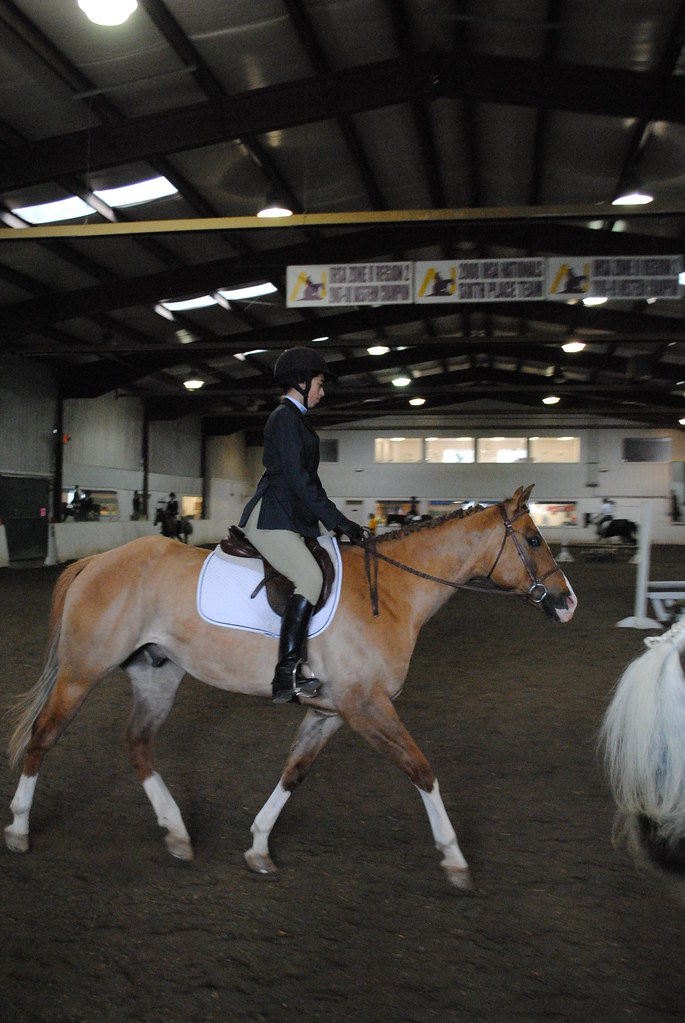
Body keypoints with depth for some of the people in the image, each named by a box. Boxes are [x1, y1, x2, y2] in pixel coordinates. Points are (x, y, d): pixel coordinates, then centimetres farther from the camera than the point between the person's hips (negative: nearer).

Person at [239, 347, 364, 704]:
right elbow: (298, 479, -18)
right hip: (270, 519, -11)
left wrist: (333, 520, 18)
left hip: (291, 517, 11)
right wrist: (337, 520, -16)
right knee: (310, 577, -26)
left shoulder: (296, 419, 22)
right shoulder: (285, 418, -9)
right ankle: (286, 678, -26)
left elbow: (306, 477, 23)